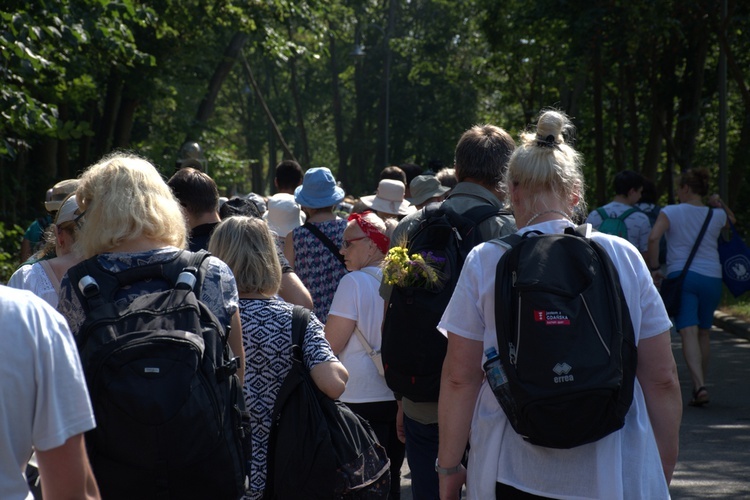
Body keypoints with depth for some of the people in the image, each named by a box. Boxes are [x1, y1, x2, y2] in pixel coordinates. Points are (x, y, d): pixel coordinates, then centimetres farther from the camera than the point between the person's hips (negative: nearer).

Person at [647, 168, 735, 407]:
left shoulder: (671, 212, -2)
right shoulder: (717, 215, 8)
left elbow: (653, 237, -16)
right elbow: (732, 221, 32)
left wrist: (654, 268, -7)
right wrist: (720, 204, 15)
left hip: (681, 276, -3)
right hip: (711, 278, 3)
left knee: (689, 332, -12)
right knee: (704, 332, 17)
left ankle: (700, 385, -30)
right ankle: (699, 387, 25)